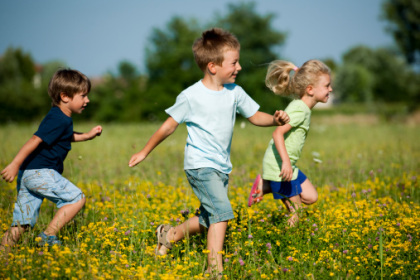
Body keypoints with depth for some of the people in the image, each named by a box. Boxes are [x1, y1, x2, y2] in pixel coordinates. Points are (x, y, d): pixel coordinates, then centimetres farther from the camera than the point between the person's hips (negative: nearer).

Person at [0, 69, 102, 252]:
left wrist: (87, 136, 27)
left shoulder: (60, 117, 17)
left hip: (27, 174, 10)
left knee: (22, 223, 10)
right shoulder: (59, 120, -14)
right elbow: (35, 140, -22)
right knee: (77, 198, -8)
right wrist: (15, 165, -27)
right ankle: (48, 236, -10)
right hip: (39, 173, -10)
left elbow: (65, 137, 38)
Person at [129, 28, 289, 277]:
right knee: (222, 212, -21)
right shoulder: (191, 96, -13)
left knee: (208, 219, 14)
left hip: (222, 167, 7)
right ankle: (216, 270, -15)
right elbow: (169, 126, -2)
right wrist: (145, 152, 7)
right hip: (200, 165, -7)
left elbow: (255, 116, 11)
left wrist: (275, 119, -10)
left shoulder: (234, 92, 0)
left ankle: (170, 234, 37)